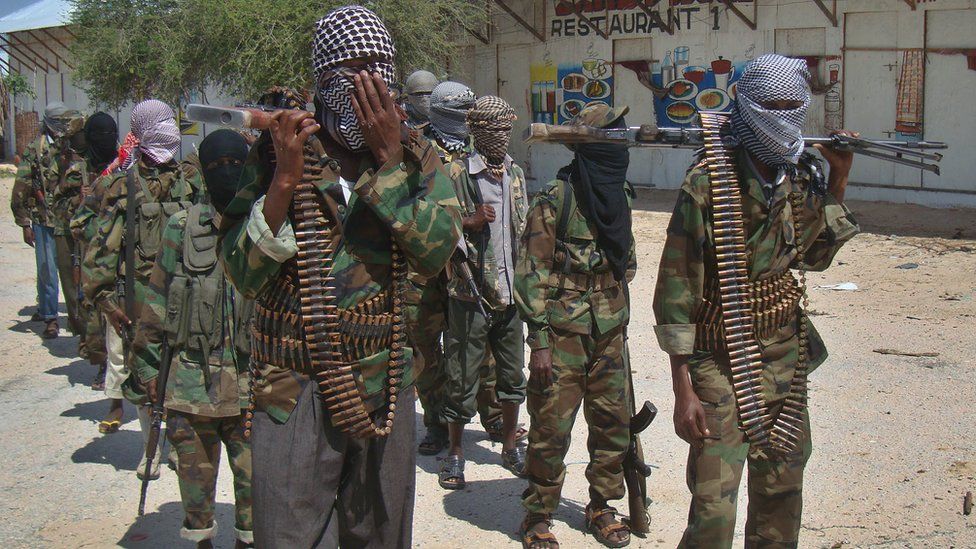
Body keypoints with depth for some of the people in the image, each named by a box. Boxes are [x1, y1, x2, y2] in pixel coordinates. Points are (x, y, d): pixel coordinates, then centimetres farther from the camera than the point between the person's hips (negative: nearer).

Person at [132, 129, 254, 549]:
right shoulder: (182, 228, 2)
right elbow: (158, 298, 7)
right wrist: (148, 364, 6)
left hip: (252, 379, -1)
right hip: (192, 377, 1)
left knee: (252, 473, 7)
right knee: (196, 469, 13)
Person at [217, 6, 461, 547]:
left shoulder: (417, 156, 2)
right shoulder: (277, 153, -3)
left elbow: (435, 250, -13)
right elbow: (243, 273, -9)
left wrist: (388, 158, -16)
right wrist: (286, 178, -19)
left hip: (384, 388, 2)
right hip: (294, 393, -2)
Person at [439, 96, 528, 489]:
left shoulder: (516, 174, 11)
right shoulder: (456, 174, -9)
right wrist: (469, 223, -23)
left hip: (510, 292, 6)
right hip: (471, 293, -5)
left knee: (513, 374, 14)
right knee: (463, 376, 3)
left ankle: (510, 446, 30)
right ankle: (455, 452, 19)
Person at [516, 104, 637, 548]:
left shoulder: (620, 197, 9)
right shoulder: (555, 203, -12)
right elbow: (533, 276, -13)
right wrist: (539, 341, -15)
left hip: (610, 336, 6)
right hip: (564, 336, -6)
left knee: (613, 423, 11)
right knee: (551, 428, 0)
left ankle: (601, 506, 29)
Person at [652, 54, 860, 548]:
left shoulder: (803, 176, 2)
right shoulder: (708, 183, -16)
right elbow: (676, 287, -14)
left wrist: (837, 183, 5)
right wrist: (683, 390, -15)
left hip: (786, 357, 6)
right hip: (720, 358, -6)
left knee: (781, 494, 17)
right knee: (714, 508, -7)